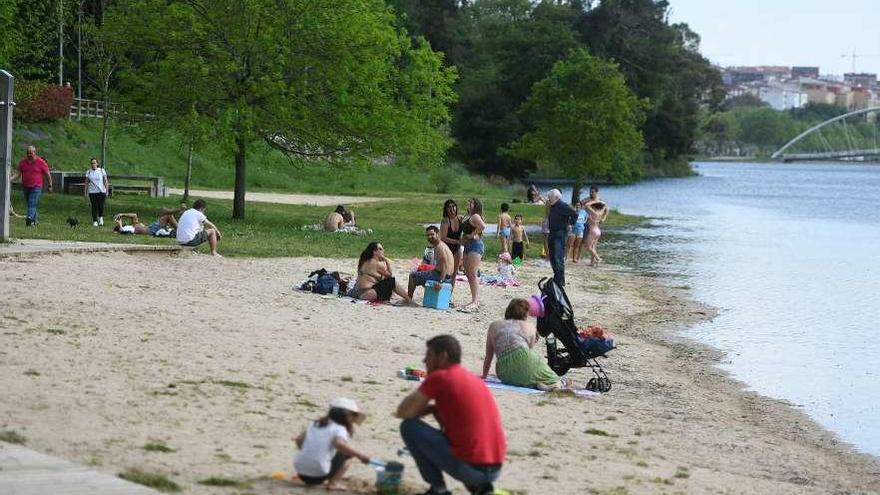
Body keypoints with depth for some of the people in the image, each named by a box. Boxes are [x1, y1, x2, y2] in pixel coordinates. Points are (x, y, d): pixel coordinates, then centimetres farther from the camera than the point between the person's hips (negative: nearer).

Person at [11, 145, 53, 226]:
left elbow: (47, 174, 4)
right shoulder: (22, 162, 7)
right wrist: (11, 179, -12)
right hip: (26, 187, 5)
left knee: (32, 204, -19)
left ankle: (29, 218, -33)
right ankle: (34, 221, 22)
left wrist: (50, 185, 9)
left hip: (36, 187, -5)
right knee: (30, 205, 11)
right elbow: (18, 174, 6)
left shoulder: (41, 162, -4)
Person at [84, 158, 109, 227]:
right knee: (94, 206, -1)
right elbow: (86, 183, 8)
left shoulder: (102, 170, 2)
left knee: (101, 206, -3)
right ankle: (95, 221, 10)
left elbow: (105, 181, 3)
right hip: (92, 192, 1)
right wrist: (85, 192, 4)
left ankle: (100, 217, 26)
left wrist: (107, 191, -2)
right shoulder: (88, 172, 5)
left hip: (101, 191, -1)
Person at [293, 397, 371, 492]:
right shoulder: (340, 429, -5)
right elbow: (339, 443, -25)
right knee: (348, 454, 9)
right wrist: (359, 456, -21)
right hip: (319, 474, -7)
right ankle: (333, 484, 0)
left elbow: (299, 440, 13)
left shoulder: (314, 424, 16)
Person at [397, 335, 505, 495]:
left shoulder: (439, 377, -5)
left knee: (409, 426, 4)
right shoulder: (474, 379, 19)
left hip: (468, 467, -8)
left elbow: (403, 413, -3)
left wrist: (432, 409, 13)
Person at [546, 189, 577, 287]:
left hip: (560, 234, -10)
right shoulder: (553, 207, 14)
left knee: (558, 258, -12)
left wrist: (570, 224, -13)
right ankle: (556, 277, 24)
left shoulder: (562, 206, -13)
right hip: (552, 234, 10)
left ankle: (560, 281, -9)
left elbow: (574, 214, -19)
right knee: (552, 257, 14)